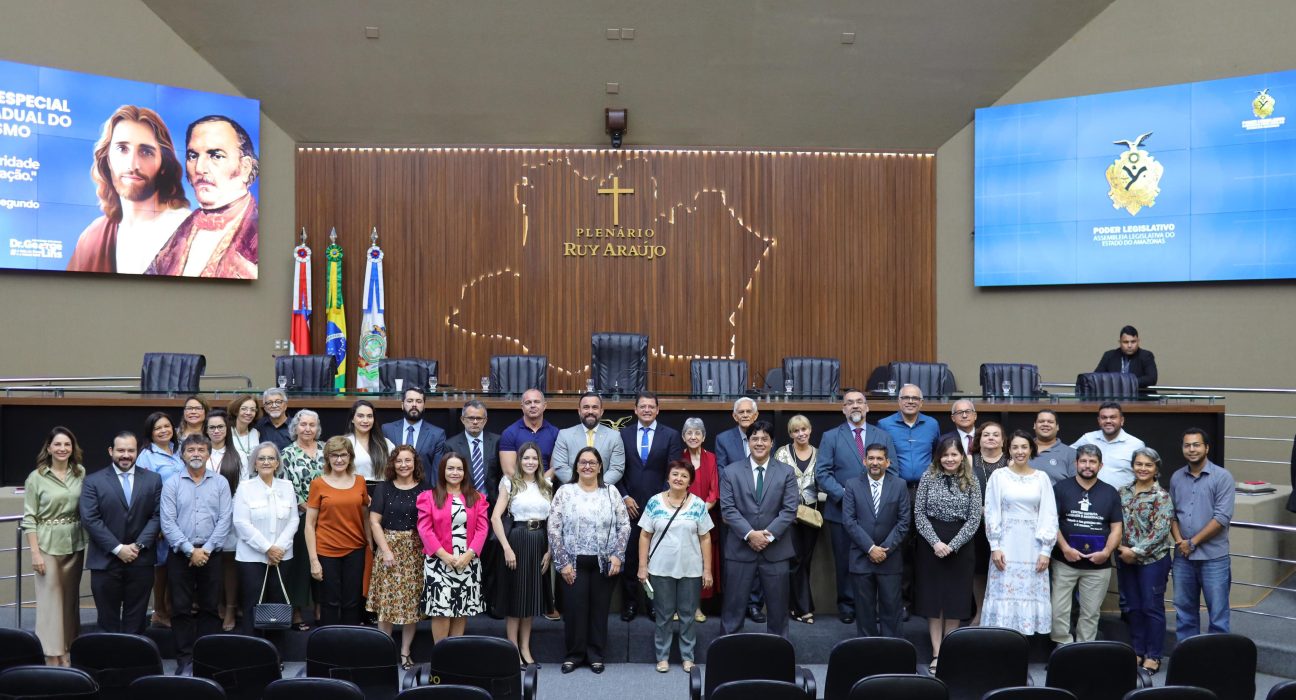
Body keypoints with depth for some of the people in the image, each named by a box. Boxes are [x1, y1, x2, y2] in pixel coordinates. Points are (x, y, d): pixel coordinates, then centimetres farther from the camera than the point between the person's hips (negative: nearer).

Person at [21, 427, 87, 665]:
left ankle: (69, 651, 22)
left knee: (71, 599, 11)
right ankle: (53, 657, 8)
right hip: (48, 545, -3)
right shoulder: (36, 477, -6)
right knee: (50, 599, 1)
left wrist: (89, 542, 0)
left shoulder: (81, 473, 2)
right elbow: (29, 519, -6)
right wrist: (35, 553, -11)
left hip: (75, 545, 3)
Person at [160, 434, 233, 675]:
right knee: (181, 608, 1)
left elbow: (224, 519, -2)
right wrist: (190, 550, -12)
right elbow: (168, 522, -5)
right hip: (180, 554, -1)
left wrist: (206, 549, -10)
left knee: (209, 608, 6)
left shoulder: (220, 483, 5)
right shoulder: (172, 484, 2)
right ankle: (185, 660, 7)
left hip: (210, 554, 1)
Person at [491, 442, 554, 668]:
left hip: (540, 543, 4)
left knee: (533, 594, 10)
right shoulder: (510, 483, -3)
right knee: (515, 594, 2)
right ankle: (513, 650, 11)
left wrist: (549, 551, 2)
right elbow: (495, 517, -10)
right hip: (517, 540, -4)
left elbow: (552, 521, 10)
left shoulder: (546, 486, 10)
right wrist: (507, 548, -16)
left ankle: (525, 648, 21)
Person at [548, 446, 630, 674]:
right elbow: (554, 529, -4)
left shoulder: (611, 492, 4)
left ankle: (596, 654, 21)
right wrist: (563, 562, -9)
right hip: (574, 562, -1)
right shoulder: (564, 492, -1)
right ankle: (574, 654, 18)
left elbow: (624, 525, 3)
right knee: (575, 608, 2)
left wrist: (617, 555, -7)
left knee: (600, 608, 7)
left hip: (605, 563, 1)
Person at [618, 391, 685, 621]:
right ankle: (629, 603, 16)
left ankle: (654, 603, 16)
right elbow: (617, 470, 6)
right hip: (630, 504, 1)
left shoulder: (671, 435, 3)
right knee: (629, 556, 5)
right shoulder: (623, 434, 7)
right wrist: (624, 497, -4)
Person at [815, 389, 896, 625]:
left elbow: (892, 472, 6)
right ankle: (847, 605, 19)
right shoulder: (831, 437, 3)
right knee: (845, 561, 6)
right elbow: (822, 473, -4)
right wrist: (843, 494, -15)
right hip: (842, 510, -1)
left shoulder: (883, 436, 10)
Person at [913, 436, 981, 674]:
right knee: (933, 598, 3)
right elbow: (919, 513, -2)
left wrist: (952, 545, -11)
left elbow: (974, 519, -3)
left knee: (955, 599, 4)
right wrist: (936, 542, -12)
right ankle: (937, 653, 9)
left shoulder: (972, 481, 1)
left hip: (960, 546, 0)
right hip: (931, 544, 0)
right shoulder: (928, 477, 0)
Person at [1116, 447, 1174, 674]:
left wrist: (1136, 551, -15)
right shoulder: (1123, 493, 7)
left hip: (1153, 559, -4)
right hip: (1125, 559, 4)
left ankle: (1153, 656, 12)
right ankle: (1136, 651, 22)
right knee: (1134, 607, 12)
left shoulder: (1162, 496, -7)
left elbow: (1160, 530, -14)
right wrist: (1120, 548, -6)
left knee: (1152, 607, 2)